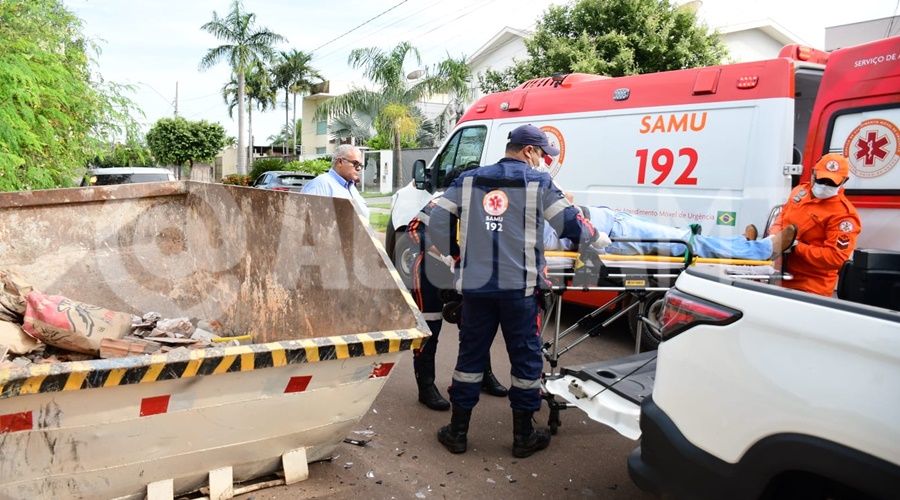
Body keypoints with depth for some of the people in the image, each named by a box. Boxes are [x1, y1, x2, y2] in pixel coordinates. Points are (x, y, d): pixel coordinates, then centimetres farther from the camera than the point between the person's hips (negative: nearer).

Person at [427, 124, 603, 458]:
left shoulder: (469, 180, 8)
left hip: (475, 286, 3)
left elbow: (436, 224, 4)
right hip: (520, 287, -3)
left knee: (470, 355, 12)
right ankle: (524, 437, 22)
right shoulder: (538, 183, -1)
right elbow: (570, 225, 2)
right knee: (525, 359, 10)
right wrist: (594, 236, 22)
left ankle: (457, 433, 21)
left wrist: (456, 254, 18)